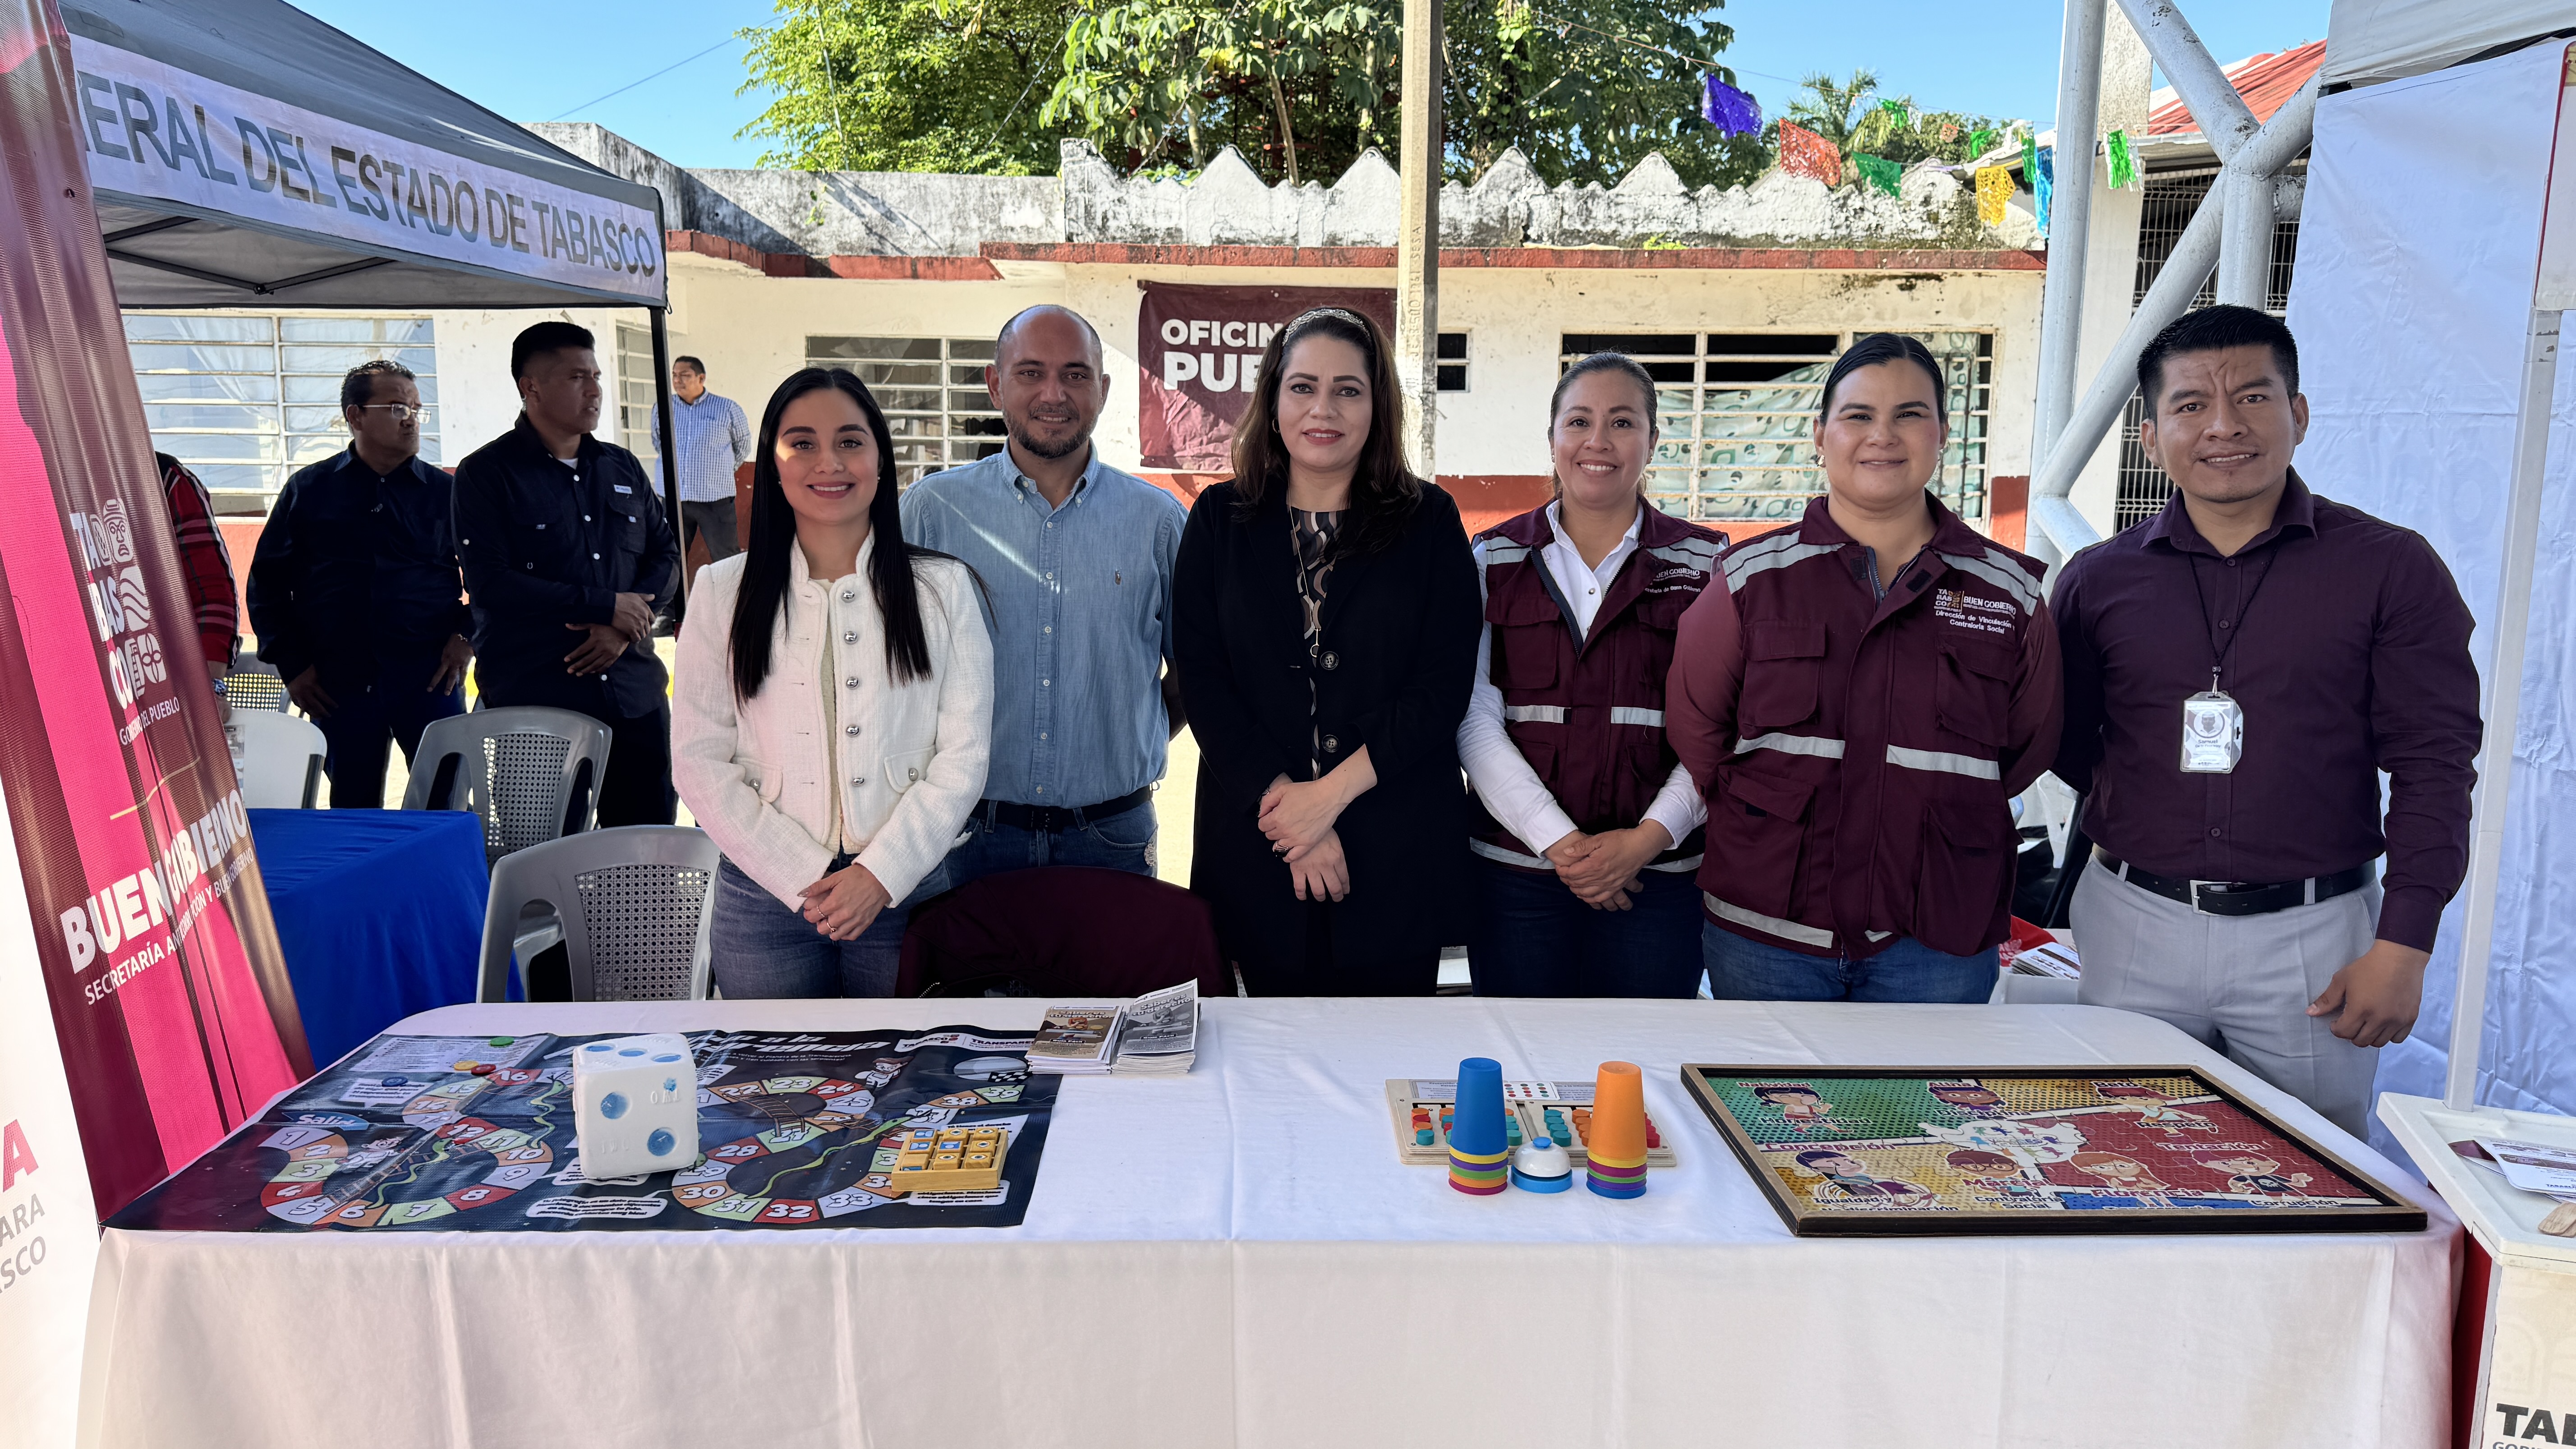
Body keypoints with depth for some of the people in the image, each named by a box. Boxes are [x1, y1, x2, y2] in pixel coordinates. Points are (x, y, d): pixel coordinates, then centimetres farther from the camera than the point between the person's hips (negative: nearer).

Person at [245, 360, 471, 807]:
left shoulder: (446, 492, 9)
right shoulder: (308, 490, 10)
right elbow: (267, 583, 12)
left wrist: (467, 638, -1)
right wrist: (291, 665, 5)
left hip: (429, 678, -1)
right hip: (337, 683, 1)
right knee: (353, 810, 7)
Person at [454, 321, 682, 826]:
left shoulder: (623, 468, 14)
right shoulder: (485, 474, -2)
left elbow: (665, 554, 13)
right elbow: (489, 584, -12)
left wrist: (625, 625, -6)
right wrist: (606, 605, -13)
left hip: (635, 694, 5)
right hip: (532, 703, -4)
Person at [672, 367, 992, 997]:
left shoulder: (942, 588, 1)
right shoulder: (725, 591, 3)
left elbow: (964, 756, -2)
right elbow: (700, 762, -1)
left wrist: (880, 874, -12)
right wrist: (803, 876, -9)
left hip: (902, 889, 0)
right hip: (764, 895, 1)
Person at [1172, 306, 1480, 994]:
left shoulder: (1430, 522, 2)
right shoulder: (1220, 519, 6)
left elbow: (1445, 686, -5)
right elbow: (1201, 680, -2)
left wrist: (1330, 793, -14)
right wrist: (1281, 798, -12)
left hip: (1399, 856, -1)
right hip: (1255, 845, 1)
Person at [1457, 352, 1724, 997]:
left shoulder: (1707, 563, 6)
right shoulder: (1493, 558, 7)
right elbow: (1474, 717, -1)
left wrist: (1651, 836, -12)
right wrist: (1558, 839, -11)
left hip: (1660, 875, 0)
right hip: (1515, 868, 0)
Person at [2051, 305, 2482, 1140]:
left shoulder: (2390, 569, -1)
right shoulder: (2098, 582, 5)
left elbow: (2433, 766, -3)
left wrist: (2404, 948, -7)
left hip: (2312, 936, -1)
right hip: (2134, 927, 2)